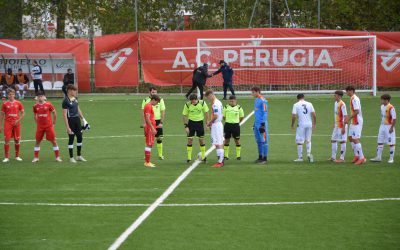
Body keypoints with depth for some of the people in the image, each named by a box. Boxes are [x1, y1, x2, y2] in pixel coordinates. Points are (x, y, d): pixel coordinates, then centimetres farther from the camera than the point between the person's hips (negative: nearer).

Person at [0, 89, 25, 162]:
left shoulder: (18, 103, 4)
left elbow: (23, 113, 7)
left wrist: (18, 120, -8)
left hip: (16, 123, 1)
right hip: (8, 123, -1)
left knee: (17, 140, 6)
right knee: (7, 140, -8)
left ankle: (17, 156, 19)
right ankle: (6, 157, -3)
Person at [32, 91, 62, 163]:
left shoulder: (48, 105, -6)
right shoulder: (35, 106, 2)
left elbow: (54, 113, 3)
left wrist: (53, 123, 5)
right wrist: (37, 123, 10)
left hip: (49, 126, -2)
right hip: (40, 127, 2)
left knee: (54, 141, -1)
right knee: (38, 141, 4)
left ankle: (57, 157, 6)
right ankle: (36, 157, 14)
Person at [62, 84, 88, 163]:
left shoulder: (75, 99, 8)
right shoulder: (66, 101, -15)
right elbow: (65, 115, -17)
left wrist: (83, 118, 18)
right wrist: (67, 127, -20)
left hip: (77, 119, 7)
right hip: (70, 120, -7)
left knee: (80, 137, 10)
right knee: (71, 139, 0)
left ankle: (79, 156, 23)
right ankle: (71, 157, 10)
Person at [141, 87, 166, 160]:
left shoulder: (160, 100, 1)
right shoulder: (145, 100, 1)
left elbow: (163, 112, 1)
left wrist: (161, 123, -8)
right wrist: (144, 123, -8)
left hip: (158, 121, 0)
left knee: (159, 138, 2)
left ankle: (160, 155, 10)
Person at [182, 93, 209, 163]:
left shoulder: (202, 103, -12)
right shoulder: (187, 105, -13)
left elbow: (206, 113, 0)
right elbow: (185, 115, -4)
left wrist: (207, 123, -1)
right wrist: (186, 126, -9)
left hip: (200, 122, 0)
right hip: (191, 122, 0)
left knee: (201, 139, 3)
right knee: (190, 139, -3)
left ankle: (203, 157, 16)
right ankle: (189, 158, 4)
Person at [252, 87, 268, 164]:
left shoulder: (263, 101, -13)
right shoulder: (256, 100, 15)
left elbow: (265, 113, -15)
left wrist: (263, 124, -17)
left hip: (261, 123, -9)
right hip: (256, 123, 9)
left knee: (263, 141, -5)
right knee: (258, 141, 12)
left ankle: (265, 158, -3)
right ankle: (260, 157, 20)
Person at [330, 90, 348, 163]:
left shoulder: (342, 104, -18)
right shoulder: (336, 103, 10)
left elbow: (345, 116, -20)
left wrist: (343, 127, -21)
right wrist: (334, 124, 20)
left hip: (341, 126, -10)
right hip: (336, 126, 10)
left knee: (342, 141, -3)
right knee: (333, 140, 14)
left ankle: (342, 158, 2)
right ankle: (333, 157, 22)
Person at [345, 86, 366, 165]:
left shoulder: (354, 99, -16)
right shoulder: (353, 98, 14)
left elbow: (356, 111, -23)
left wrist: (349, 118, -19)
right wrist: (349, 117, 17)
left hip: (357, 122, -10)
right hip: (353, 122, 10)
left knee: (356, 139, -9)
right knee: (350, 138, 15)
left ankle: (362, 158, -6)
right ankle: (356, 155, 24)